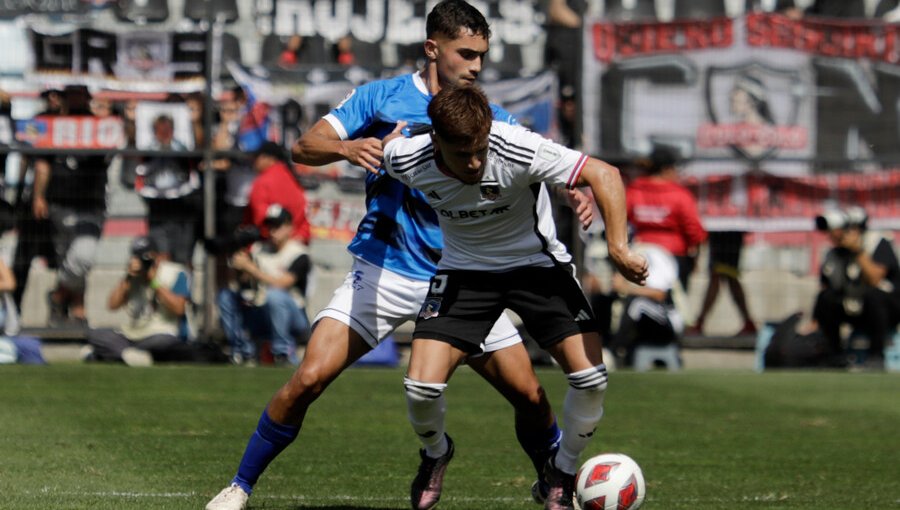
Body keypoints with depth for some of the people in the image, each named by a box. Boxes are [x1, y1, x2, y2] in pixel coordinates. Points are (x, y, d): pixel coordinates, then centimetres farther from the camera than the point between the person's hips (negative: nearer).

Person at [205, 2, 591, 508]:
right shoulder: (382, 98, 0)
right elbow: (305, 146, -6)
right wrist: (347, 147, -29)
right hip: (382, 272, -2)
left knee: (529, 393, -4)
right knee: (310, 378, -16)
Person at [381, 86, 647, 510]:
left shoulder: (520, 151, -32)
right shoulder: (408, 160, -23)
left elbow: (604, 174, -29)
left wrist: (618, 247, -35)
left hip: (537, 264, -1)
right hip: (464, 270, 1)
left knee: (591, 378, -16)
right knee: (421, 386, -16)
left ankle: (563, 472, 13)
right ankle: (436, 454, 21)